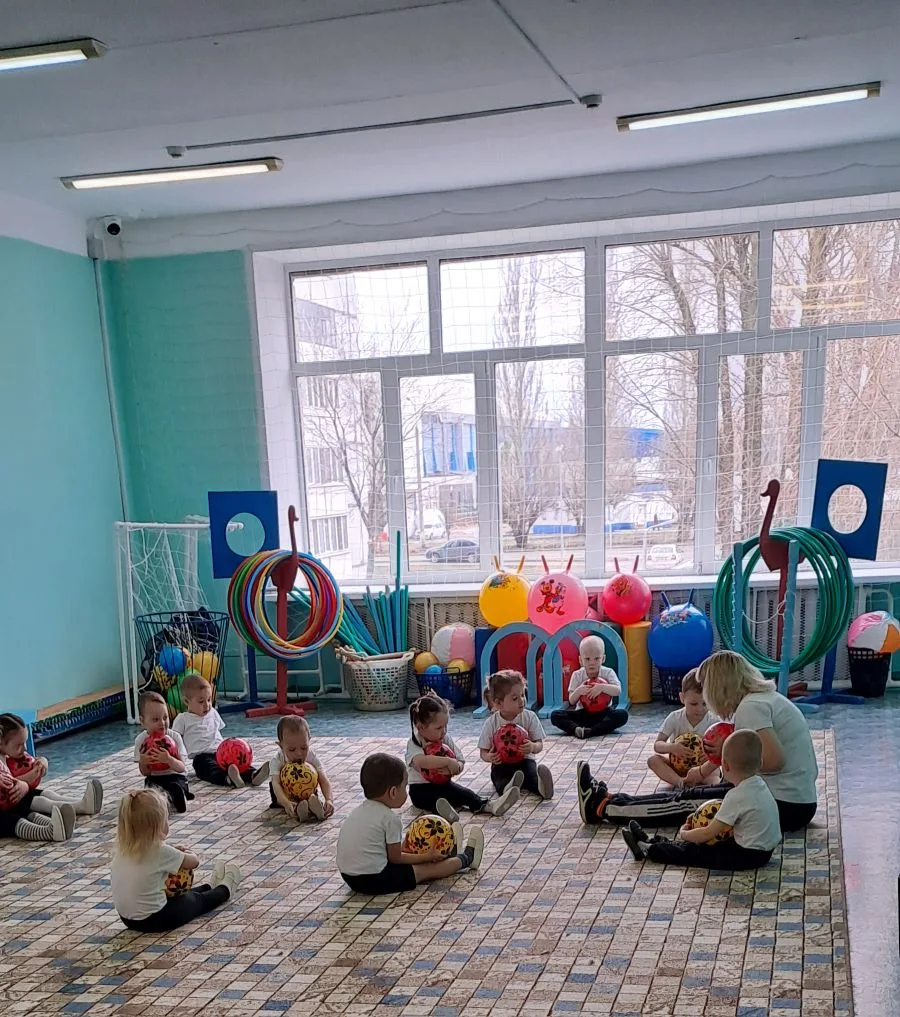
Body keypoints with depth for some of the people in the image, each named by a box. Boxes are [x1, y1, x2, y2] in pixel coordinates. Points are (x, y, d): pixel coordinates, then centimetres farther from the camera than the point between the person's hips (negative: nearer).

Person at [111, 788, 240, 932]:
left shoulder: (123, 847, -6)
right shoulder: (160, 851, -24)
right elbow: (194, 862, -8)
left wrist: (173, 852, 8)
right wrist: (184, 855, 15)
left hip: (127, 918, 6)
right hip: (154, 920, -6)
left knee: (179, 895, 31)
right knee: (196, 900, 21)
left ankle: (211, 886, 53)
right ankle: (224, 889, 46)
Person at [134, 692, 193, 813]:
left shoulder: (175, 737, -6)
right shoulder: (141, 740, -2)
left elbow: (182, 767, -11)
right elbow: (144, 773, 2)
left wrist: (168, 759, -32)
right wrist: (143, 763, -22)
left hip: (175, 776, -1)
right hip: (154, 779, 1)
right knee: (151, 786, -34)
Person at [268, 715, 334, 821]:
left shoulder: (312, 757, -21)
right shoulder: (277, 759, -25)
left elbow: (324, 781, -27)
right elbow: (276, 783, -38)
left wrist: (329, 800, -47)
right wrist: (286, 803, -57)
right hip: (285, 792, 0)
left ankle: (313, 803, -50)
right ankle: (295, 808, -55)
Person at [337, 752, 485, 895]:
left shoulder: (360, 810, 8)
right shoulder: (390, 818, -16)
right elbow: (396, 858, -7)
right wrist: (426, 857, 5)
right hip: (375, 881, -8)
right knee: (425, 869, 8)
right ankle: (465, 858, 27)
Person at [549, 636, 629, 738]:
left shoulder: (608, 673, -3)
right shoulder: (577, 675, -1)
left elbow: (618, 691, -18)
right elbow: (572, 701, -3)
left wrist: (602, 687, -33)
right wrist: (578, 691, -24)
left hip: (603, 713, -1)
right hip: (582, 714, 1)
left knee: (622, 715, -32)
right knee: (555, 715, -19)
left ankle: (590, 731, -40)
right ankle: (576, 729, -42)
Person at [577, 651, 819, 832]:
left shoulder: (750, 706, -16)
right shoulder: (767, 697, 13)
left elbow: (774, 759, -27)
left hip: (784, 806, -9)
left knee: (685, 800, 0)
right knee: (689, 794, 12)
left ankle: (602, 807, 11)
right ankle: (607, 801, 19)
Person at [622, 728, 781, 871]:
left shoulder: (737, 796, -24)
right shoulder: (759, 784, 1)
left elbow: (708, 833, -18)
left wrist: (684, 834, -3)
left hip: (747, 856, -9)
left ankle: (647, 849, 8)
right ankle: (654, 842, 21)